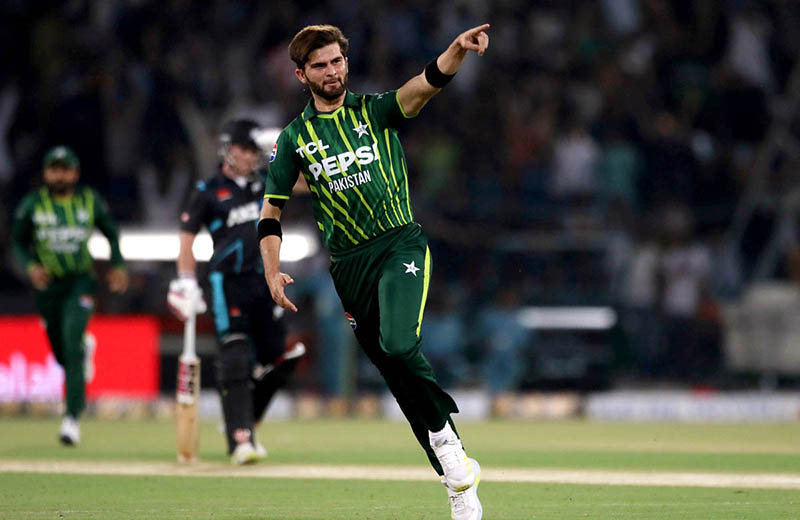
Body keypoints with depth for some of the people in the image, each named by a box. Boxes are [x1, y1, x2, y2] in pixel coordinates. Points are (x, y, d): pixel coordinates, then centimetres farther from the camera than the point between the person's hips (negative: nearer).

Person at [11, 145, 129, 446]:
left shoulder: (91, 202, 0)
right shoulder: (32, 204, -2)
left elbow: (111, 233, 15)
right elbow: (18, 242, 6)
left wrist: (117, 266, 2)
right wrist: (31, 266, -13)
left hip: (80, 282, -2)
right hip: (47, 283, 2)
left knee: (72, 346, -20)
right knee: (61, 354, 11)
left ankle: (72, 418, -23)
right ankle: (84, 348, 52)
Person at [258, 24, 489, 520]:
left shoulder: (376, 111, 4)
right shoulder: (294, 138, 9)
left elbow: (427, 84, -14)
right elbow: (271, 213, 13)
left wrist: (458, 50, -35)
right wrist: (273, 274, 0)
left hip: (400, 245, -3)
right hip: (348, 264, 3)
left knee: (399, 344, -29)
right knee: (402, 382, 4)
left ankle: (446, 435, -8)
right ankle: (460, 478, 12)